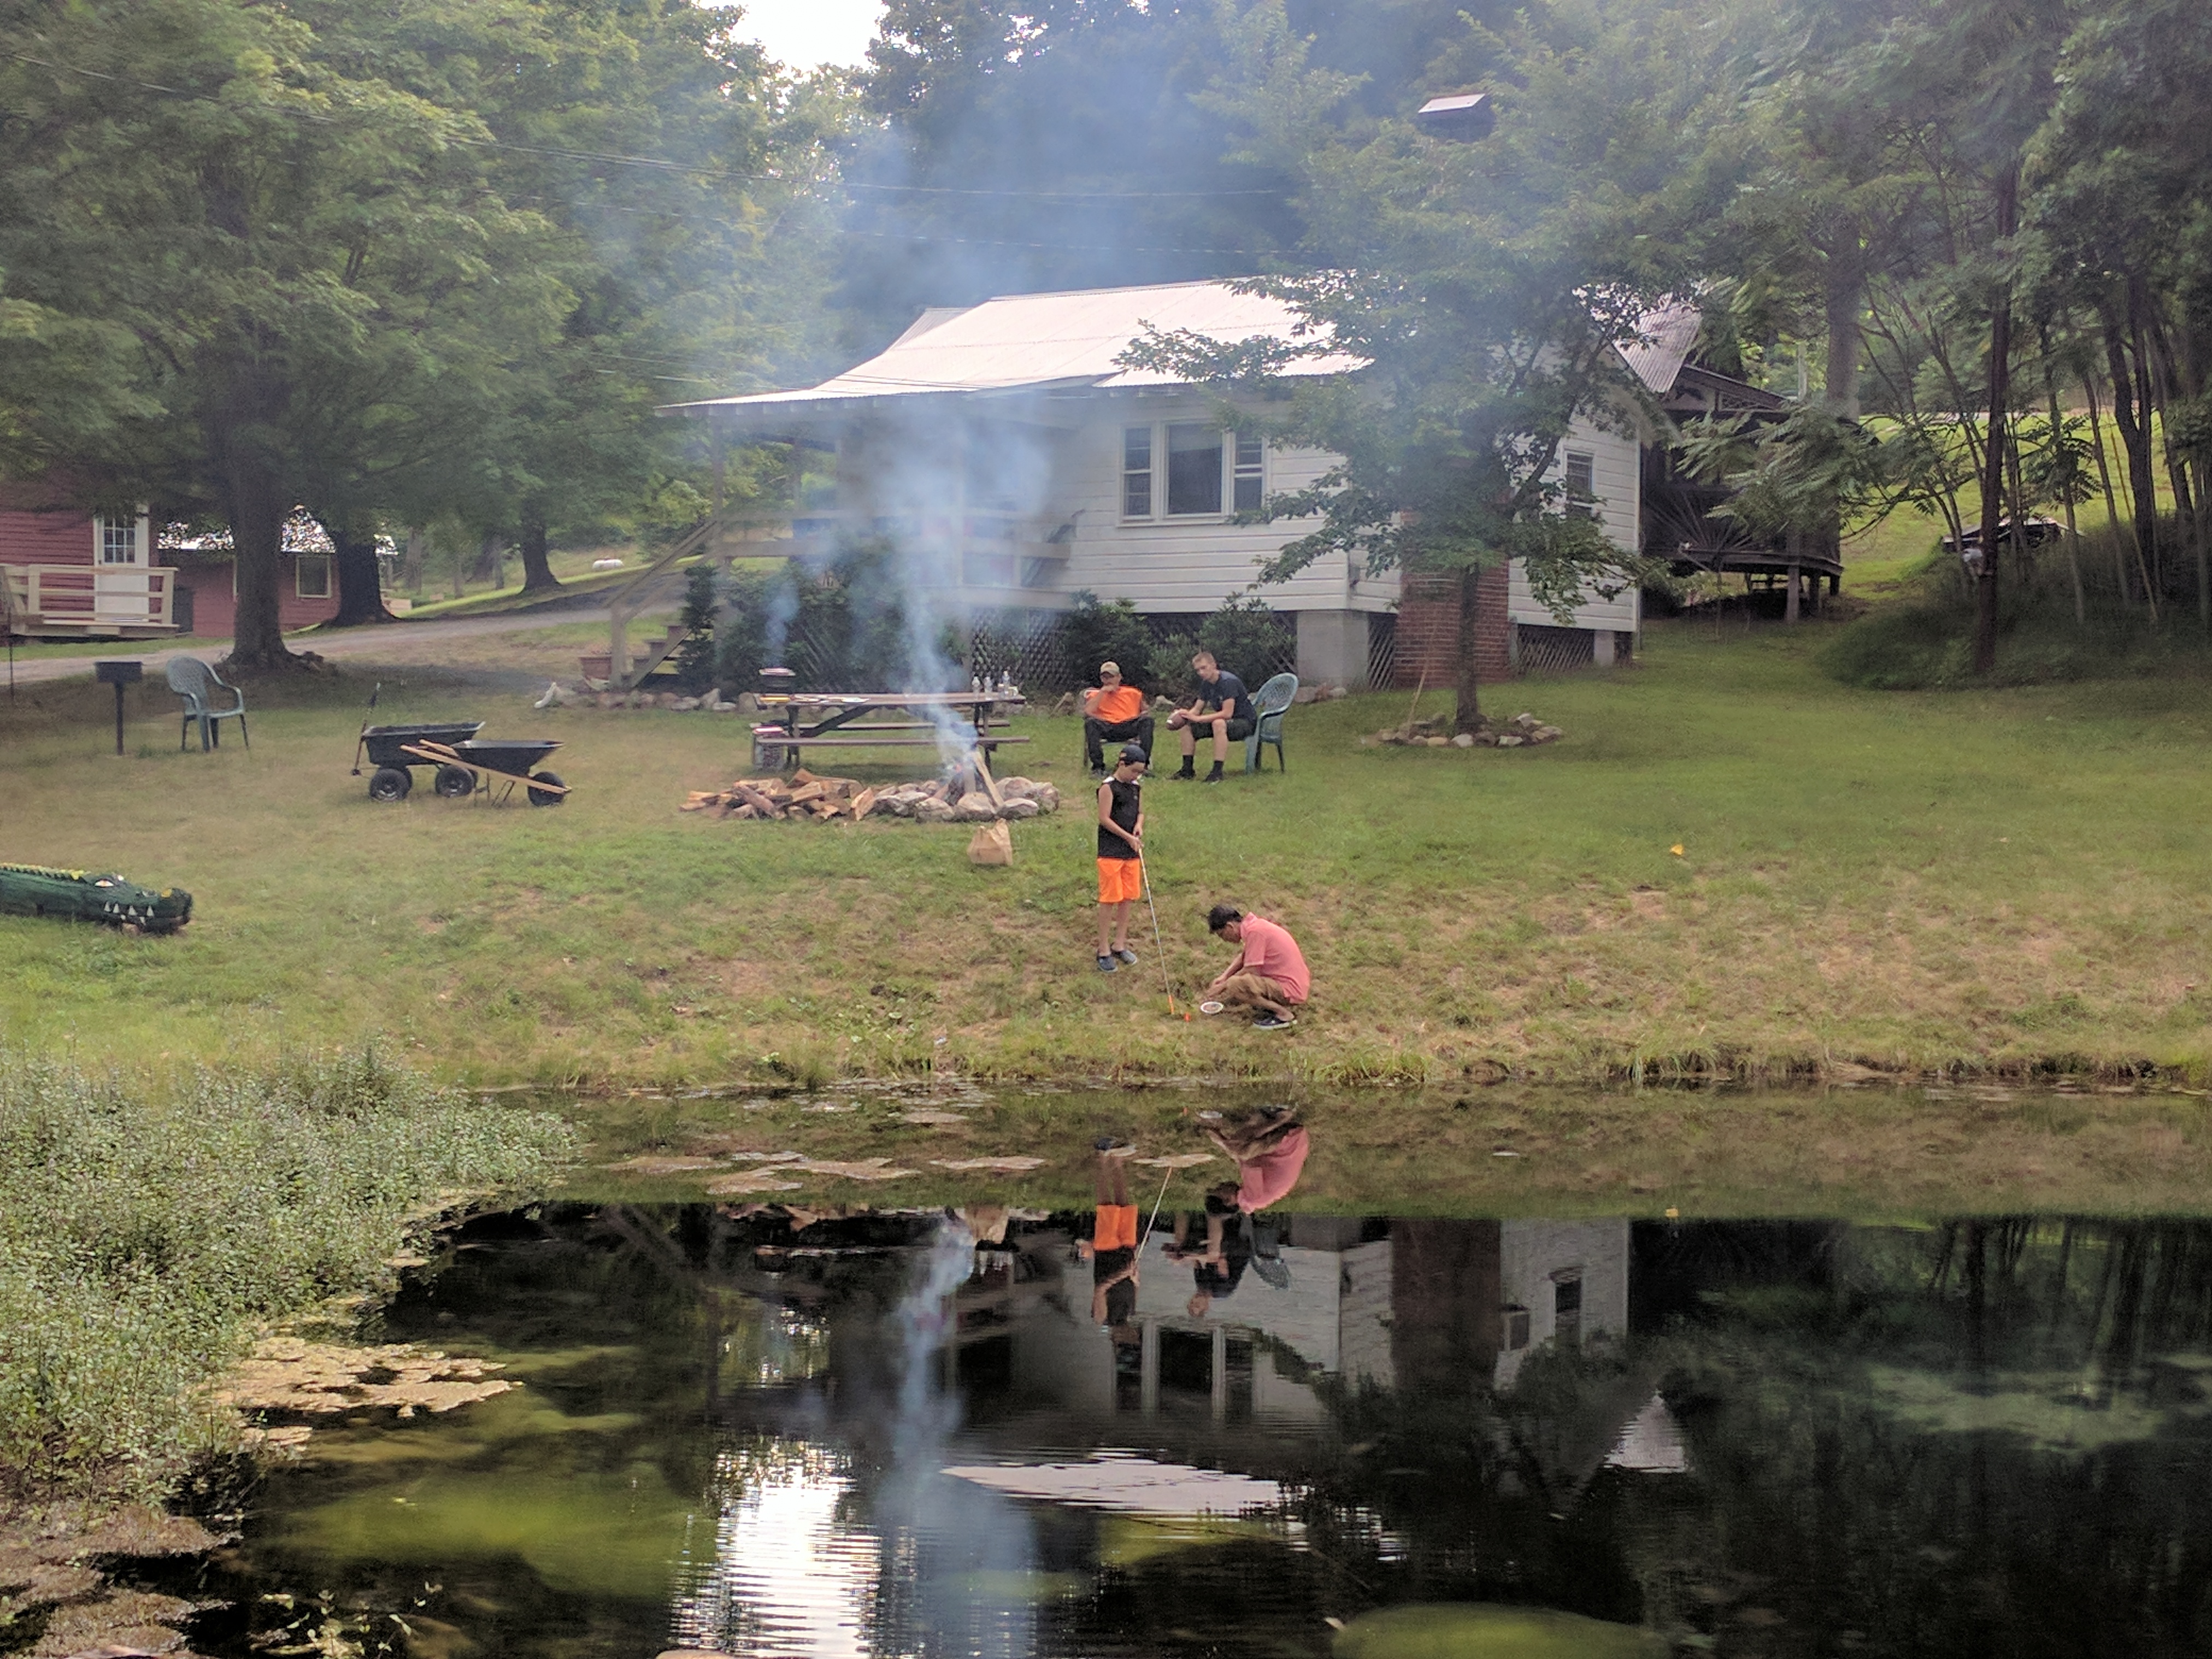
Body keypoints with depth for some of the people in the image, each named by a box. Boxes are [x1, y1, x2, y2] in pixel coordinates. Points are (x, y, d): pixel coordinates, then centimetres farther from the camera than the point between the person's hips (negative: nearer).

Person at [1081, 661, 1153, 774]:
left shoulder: (1132, 693, 20)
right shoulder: (1096, 695, 16)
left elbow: (1144, 710, 28)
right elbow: (1087, 712, -3)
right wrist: (1103, 692, -2)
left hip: (1129, 728, 1)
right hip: (1106, 729, -1)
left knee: (1147, 720, -26)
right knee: (1091, 722, -32)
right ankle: (1098, 768, -35)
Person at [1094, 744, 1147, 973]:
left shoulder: (1137, 787, 10)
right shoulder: (1108, 787, -11)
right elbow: (1105, 819, -15)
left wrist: (1139, 826, -4)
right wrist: (1128, 837, -17)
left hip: (1132, 851, 7)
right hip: (1111, 851, -7)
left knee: (1130, 898, 10)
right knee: (1109, 899, -4)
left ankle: (1119, 944, 23)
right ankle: (1104, 950, 2)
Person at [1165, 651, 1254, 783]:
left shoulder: (1228, 681, -23)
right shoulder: (1206, 683, 4)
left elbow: (1227, 713, -30)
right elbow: (1197, 709, 8)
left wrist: (1197, 718, -29)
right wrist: (1184, 714, -16)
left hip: (1245, 722, -9)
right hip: (1224, 721, 9)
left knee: (1219, 723, -40)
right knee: (1186, 726, -2)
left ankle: (1217, 772, -37)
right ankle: (1188, 769, 2)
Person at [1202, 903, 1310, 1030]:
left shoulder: (1254, 931, -19)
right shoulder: (1254, 924, 9)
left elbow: (1252, 971, -17)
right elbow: (1243, 957, 25)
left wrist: (1223, 986, -5)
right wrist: (1224, 976, 14)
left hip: (1290, 991, -10)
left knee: (1235, 985, -24)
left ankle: (1284, 1015, -13)